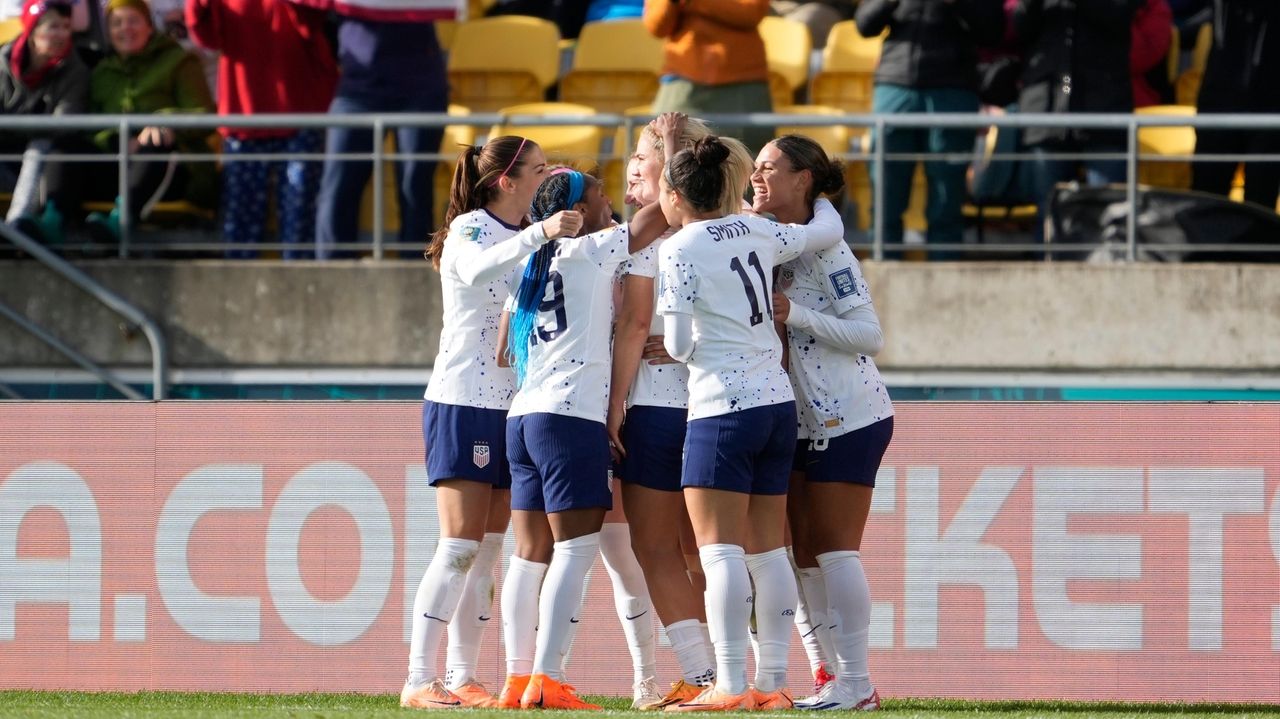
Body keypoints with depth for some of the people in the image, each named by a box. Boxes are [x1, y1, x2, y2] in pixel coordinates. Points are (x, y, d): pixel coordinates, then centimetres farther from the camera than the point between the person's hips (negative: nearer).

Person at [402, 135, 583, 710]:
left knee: (488, 551, 4)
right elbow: (478, 267, -30)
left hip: (512, 407, 8)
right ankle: (418, 680, -12)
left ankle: (463, 678, 6)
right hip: (463, 404, -8)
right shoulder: (470, 230, -7)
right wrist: (540, 232, -40)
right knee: (460, 546, -12)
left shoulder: (528, 238, 16)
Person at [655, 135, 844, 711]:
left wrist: (670, 335, 10)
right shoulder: (758, 232, 8)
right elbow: (828, 231, 24)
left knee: (720, 549, -7)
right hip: (778, 404, 7)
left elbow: (678, 345, -13)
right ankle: (773, 682, 8)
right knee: (768, 550, 9)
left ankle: (731, 685, -13)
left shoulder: (678, 251, -10)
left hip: (722, 410, -7)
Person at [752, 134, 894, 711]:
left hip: (848, 419, -8)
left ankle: (855, 682, -5)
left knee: (834, 551, -9)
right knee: (806, 555, 6)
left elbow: (870, 335, -17)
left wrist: (795, 314, -23)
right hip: (805, 424, 8)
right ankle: (834, 678, 10)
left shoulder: (824, 248, -14)